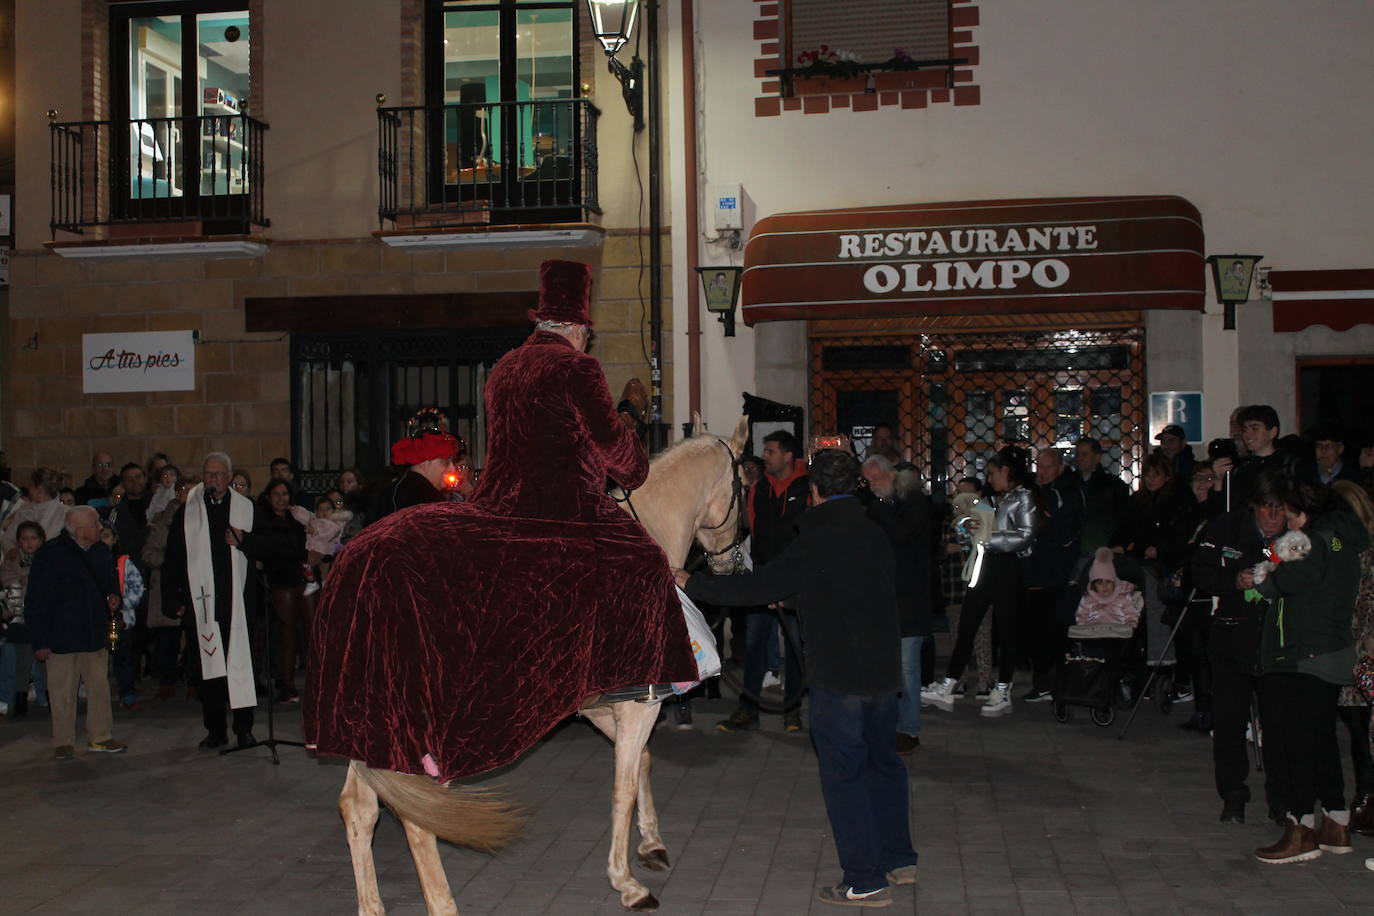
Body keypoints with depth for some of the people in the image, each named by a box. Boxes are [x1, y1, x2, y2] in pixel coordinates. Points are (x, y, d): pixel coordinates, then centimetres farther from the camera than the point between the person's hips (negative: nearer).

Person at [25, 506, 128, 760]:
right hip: (61, 638, -5)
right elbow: (35, 602, -7)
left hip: (95, 634, 5)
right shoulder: (50, 554, -10)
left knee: (99, 686, 7)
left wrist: (114, 594, 2)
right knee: (63, 691, 2)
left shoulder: (101, 552, 7)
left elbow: (109, 580, 27)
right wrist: (40, 641, -9)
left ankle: (99, 737, 18)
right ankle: (63, 743, 13)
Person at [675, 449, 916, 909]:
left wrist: (692, 584, 0)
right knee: (882, 762, 20)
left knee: (843, 772, 2)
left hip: (838, 676, -7)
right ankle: (898, 859, 30)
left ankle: (865, 881, 7)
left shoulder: (814, 543, -15)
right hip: (885, 671, 7)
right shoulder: (876, 535, 5)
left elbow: (757, 587, -12)